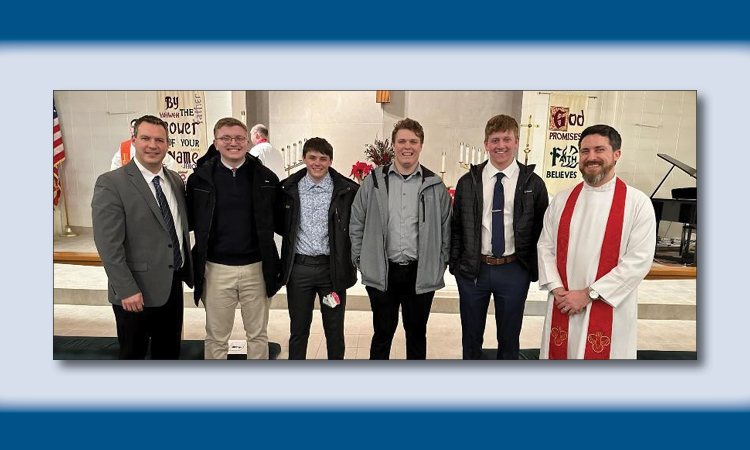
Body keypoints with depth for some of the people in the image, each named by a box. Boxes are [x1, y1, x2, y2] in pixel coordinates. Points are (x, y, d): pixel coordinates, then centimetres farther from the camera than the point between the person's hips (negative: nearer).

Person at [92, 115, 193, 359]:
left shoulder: (175, 180, 6)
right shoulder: (111, 183, -13)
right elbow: (109, 244, -17)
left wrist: (186, 271, 9)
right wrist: (127, 290, -19)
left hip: (173, 284, 6)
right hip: (136, 291, -5)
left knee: (170, 351, 20)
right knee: (133, 354, 13)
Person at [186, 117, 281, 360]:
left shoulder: (266, 177, -1)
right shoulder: (200, 177, -1)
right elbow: (191, 220, 7)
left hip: (256, 268, 0)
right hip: (216, 269, 0)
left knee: (258, 334, 15)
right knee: (216, 338, 14)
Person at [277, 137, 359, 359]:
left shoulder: (347, 190, -5)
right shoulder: (288, 188, 2)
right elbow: (280, 225, 14)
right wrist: (293, 237, 2)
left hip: (332, 268, -1)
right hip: (298, 268, 1)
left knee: (334, 330, 11)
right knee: (298, 330, 14)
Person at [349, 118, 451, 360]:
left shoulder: (434, 185, 1)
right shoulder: (374, 181, 0)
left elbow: (446, 227, 6)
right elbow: (356, 223, 4)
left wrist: (440, 264, 2)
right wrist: (361, 260, 1)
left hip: (422, 274, 1)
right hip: (381, 272, 0)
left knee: (417, 333, 16)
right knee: (382, 333, 13)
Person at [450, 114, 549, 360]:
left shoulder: (533, 184, -2)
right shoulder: (468, 182, 2)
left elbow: (540, 231, 1)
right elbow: (456, 226, 6)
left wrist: (534, 270, -2)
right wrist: (455, 264, 1)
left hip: (514, 271, -1)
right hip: (472, 269, 1)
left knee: (509, 339, 15)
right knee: (471, 338, 17)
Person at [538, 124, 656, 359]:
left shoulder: (637, 203, -6)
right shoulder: (562, 200, 6)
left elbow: (640, 259, -12)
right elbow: (545, 246, 6)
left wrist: (588, 294, -14)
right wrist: (557, 289, -8)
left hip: (609, 310, -3)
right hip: (562, 306, 3)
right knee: (559, 354, 13)